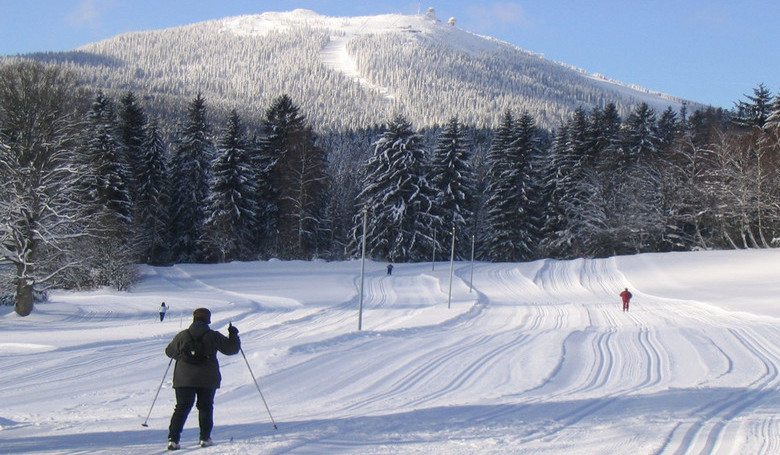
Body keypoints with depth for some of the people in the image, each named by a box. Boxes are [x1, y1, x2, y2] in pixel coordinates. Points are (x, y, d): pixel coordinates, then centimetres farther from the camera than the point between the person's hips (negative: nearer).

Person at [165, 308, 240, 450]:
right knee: (205, 407, 14)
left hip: (184, 379, 1)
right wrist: (233, 335, 19)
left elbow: (170, 352, 12)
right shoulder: (213, 336, -4)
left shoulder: (182, 336, 0)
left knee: (182, 408, 5)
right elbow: (231, 348, 2)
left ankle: (173, 439, -5)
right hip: (207, 380, -1)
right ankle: (205, 438, 12)